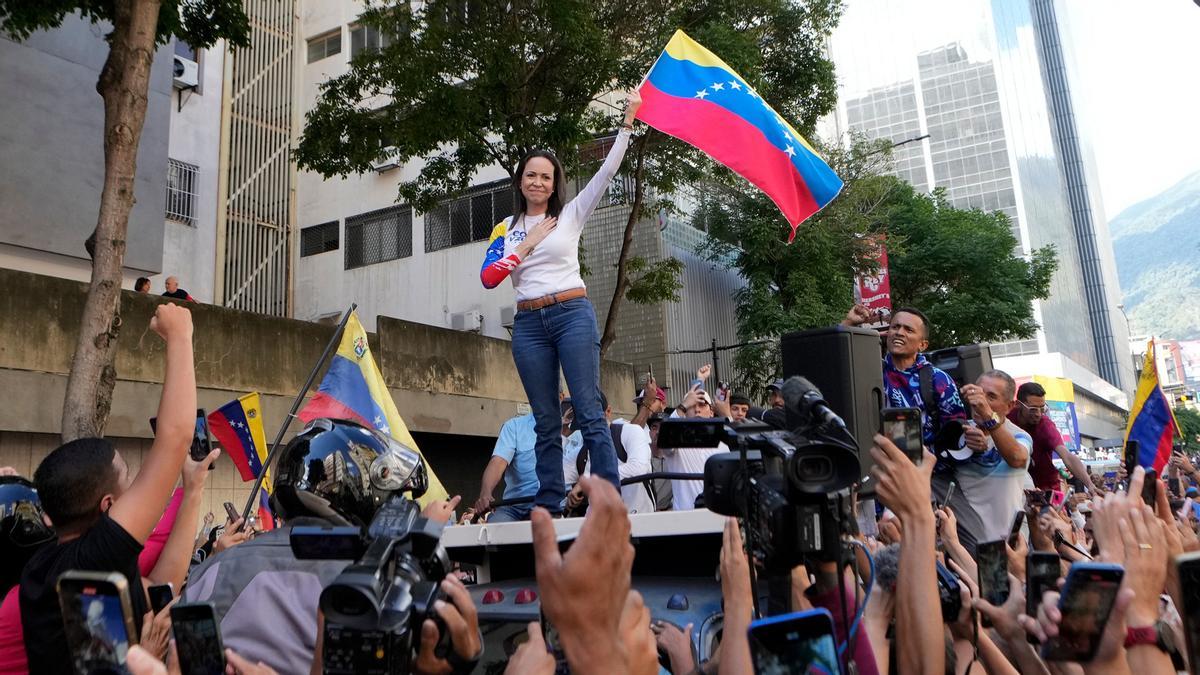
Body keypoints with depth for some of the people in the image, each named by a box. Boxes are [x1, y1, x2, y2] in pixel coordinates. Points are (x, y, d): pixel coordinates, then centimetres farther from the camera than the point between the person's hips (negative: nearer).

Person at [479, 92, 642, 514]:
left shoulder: (570, 214, 8)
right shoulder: (506, 229, 14)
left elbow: (606, 173, 0)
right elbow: (488, 278, 2)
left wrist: (627, 123, -5)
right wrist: (527, 243, -1)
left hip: (572, 315, -3)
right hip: (528, 324, 3)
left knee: (589, 413, -7)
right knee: (546, 423, 6)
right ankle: (549, 506, 10)